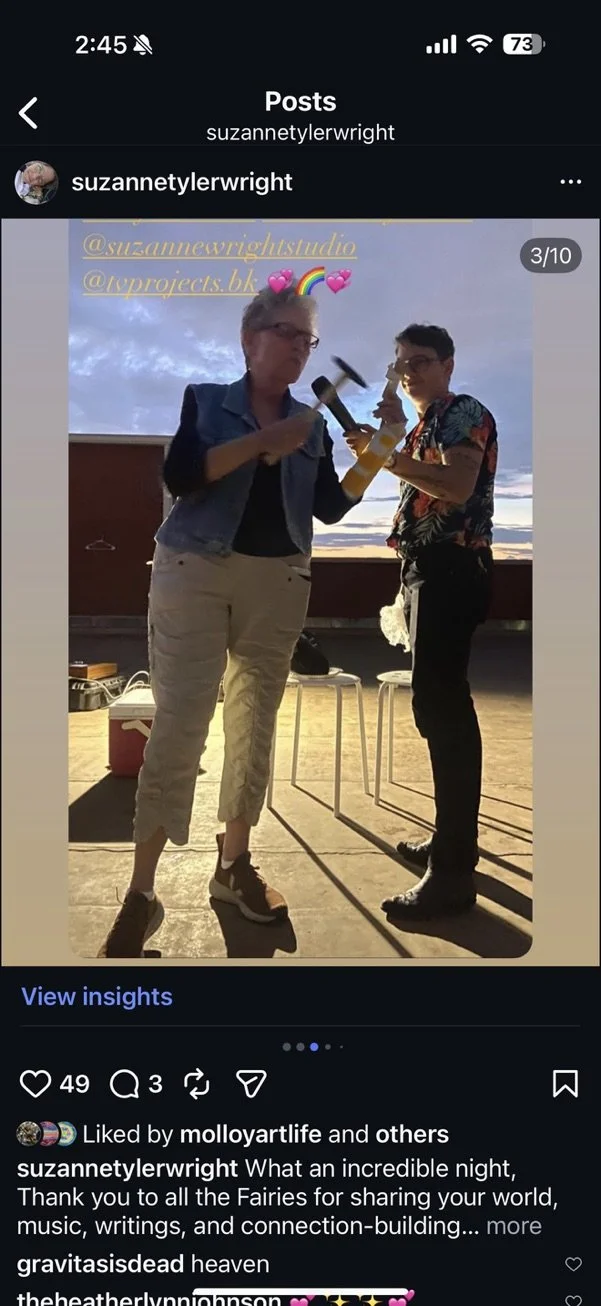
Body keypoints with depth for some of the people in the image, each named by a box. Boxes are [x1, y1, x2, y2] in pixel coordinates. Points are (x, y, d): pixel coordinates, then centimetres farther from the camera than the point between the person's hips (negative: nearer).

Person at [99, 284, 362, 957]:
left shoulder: (312, 422, 14)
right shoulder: (204, 399, 4)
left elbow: (330, 506, 7)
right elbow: (179, 476, -11)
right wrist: (262, 443, -15)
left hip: (279, 582, 4)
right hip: (195, 570, -4)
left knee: (256, 722, 6)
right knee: (179, 723, -10)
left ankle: (233, 865, 20)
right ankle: (140, 894, -5)